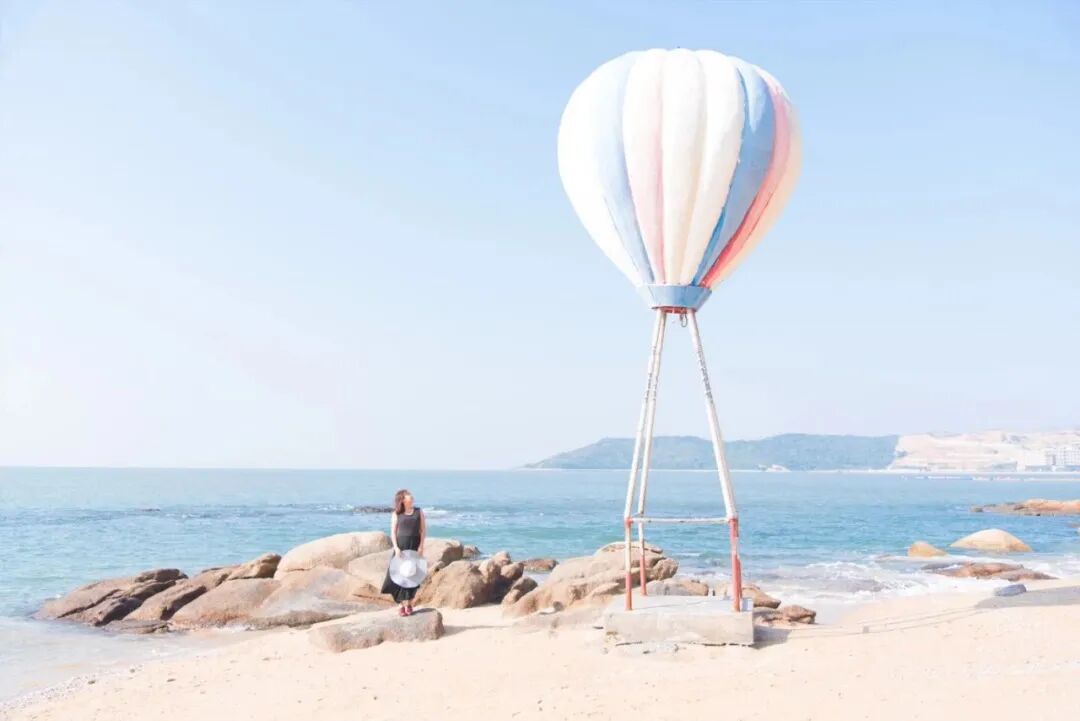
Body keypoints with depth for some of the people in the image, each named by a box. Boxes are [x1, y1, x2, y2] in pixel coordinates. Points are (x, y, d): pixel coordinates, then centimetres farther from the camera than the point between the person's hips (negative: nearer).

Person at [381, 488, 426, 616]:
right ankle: (402, 604, 4)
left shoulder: (419, 511, 6)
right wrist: (396, 547, -12)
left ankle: (409, 604, 11)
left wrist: (421, 545, -7)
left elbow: (423, 530, 4)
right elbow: (393, 532, 0)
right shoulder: (396, 514, 3)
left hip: (415, 545, 1)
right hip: (401, 545, -1)